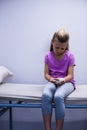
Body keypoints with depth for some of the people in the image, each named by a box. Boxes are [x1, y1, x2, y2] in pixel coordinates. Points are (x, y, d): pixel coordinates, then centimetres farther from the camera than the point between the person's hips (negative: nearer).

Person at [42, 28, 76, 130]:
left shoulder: (70, 56, -2)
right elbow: (46, 74, 3)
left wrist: (63, 80, -27)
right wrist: (51, 79, -20)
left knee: (58, 96, -37)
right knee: (45, 95, -35)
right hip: (52, 81, 2)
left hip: (67, 82, -2)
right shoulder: (48, 56, 4)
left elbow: (70, 75, -5)